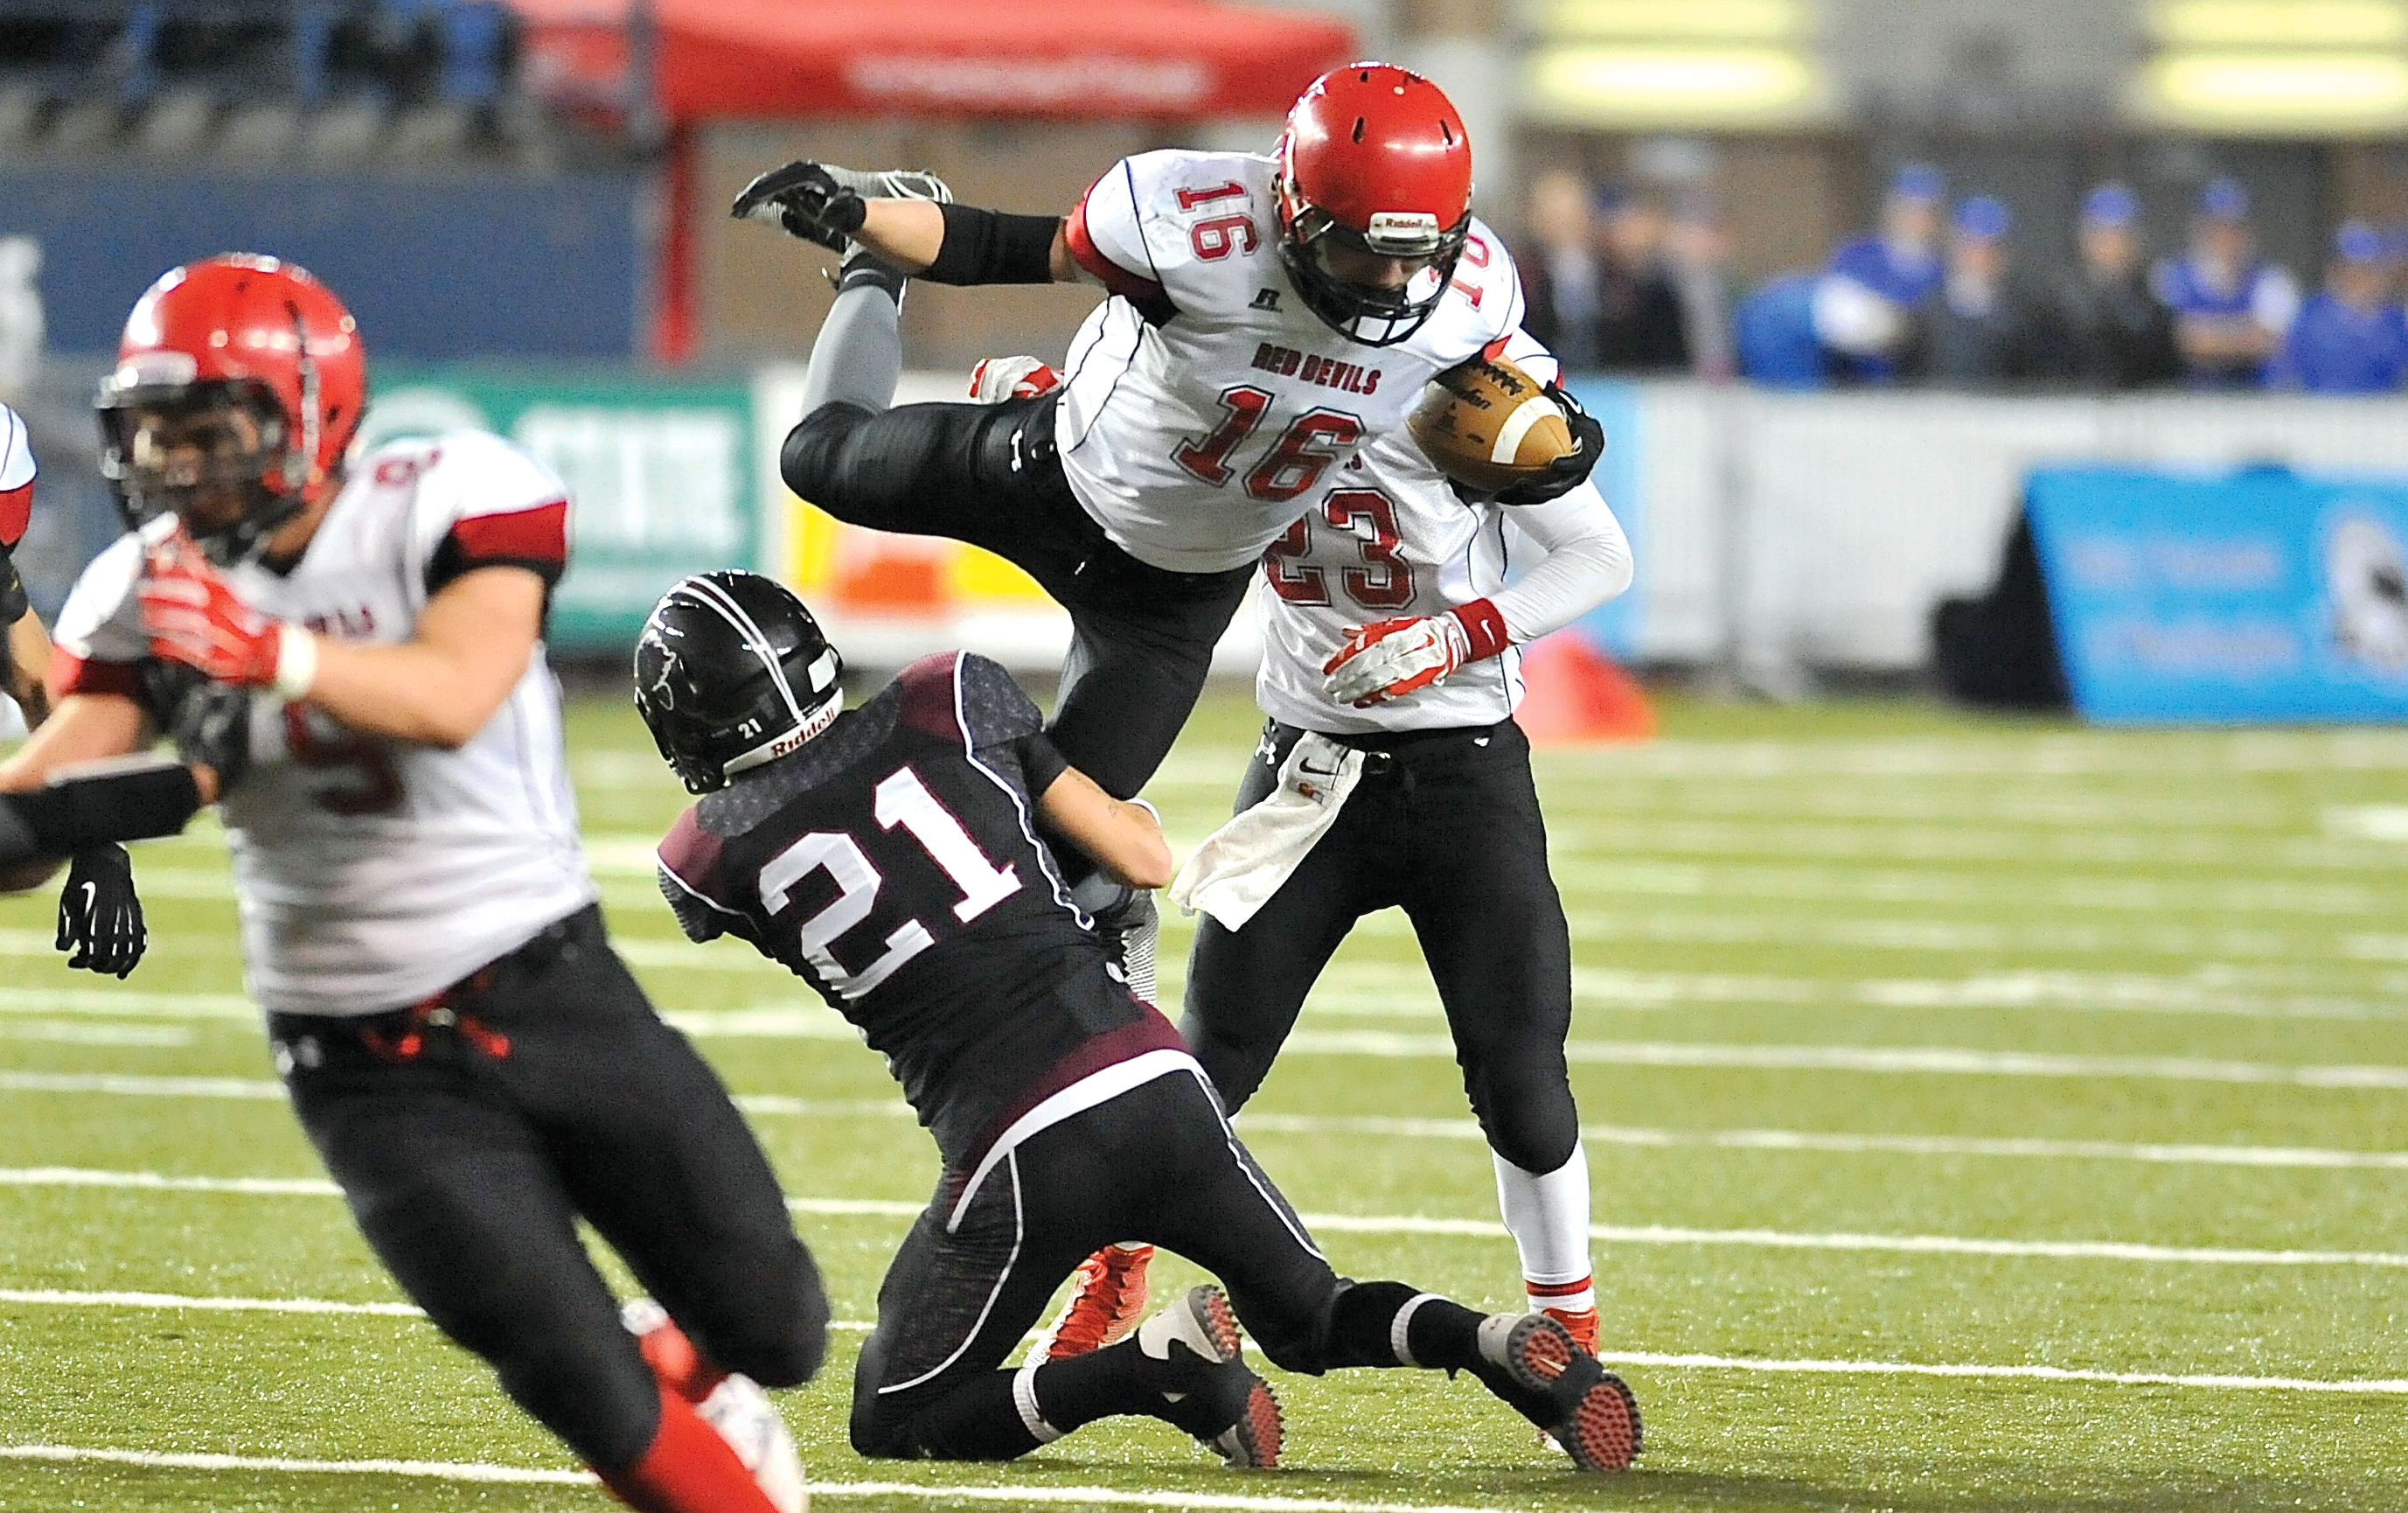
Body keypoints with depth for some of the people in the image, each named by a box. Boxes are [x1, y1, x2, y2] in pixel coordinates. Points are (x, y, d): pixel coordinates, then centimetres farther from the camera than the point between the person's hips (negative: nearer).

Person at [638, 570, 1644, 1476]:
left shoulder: (712, 861, 0)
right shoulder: (946, 703, 4)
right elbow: (1146, 862, 9)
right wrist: (1129, 813, 30)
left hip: (1015, 1151, -3)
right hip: (1155, 1084, 3)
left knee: (895, 1424, 14)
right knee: (1310, 1318, 25)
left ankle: (1154, 1364, -9)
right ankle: (1498, 1344, -6)